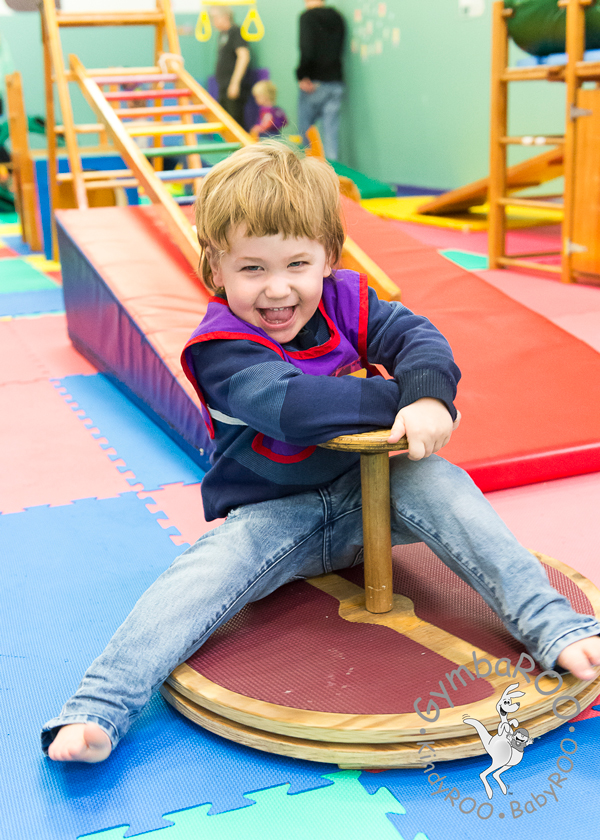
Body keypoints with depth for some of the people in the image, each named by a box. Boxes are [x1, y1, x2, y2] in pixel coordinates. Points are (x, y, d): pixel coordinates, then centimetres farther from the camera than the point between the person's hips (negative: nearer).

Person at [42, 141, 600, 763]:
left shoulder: (345, 301, -1)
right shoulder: (221, 348, -18)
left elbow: (418, 337, -14)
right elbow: (294, 405, -34)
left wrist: (430, 394, -37)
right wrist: (398, 398, -32)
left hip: (366, 496, 3)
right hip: (269, 514, -3)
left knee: (436, 481, -24)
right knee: (205, 570, -28)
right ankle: (96, 708, -30)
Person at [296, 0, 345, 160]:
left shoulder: (308, 16, -7)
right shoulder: (337, 17, 13)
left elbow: (307, 49, -19)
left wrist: (303, 76, -14)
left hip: (314, 82, -5)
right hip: (336, 82, 5)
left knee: (305, 129, 8)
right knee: (331, 132, 4)